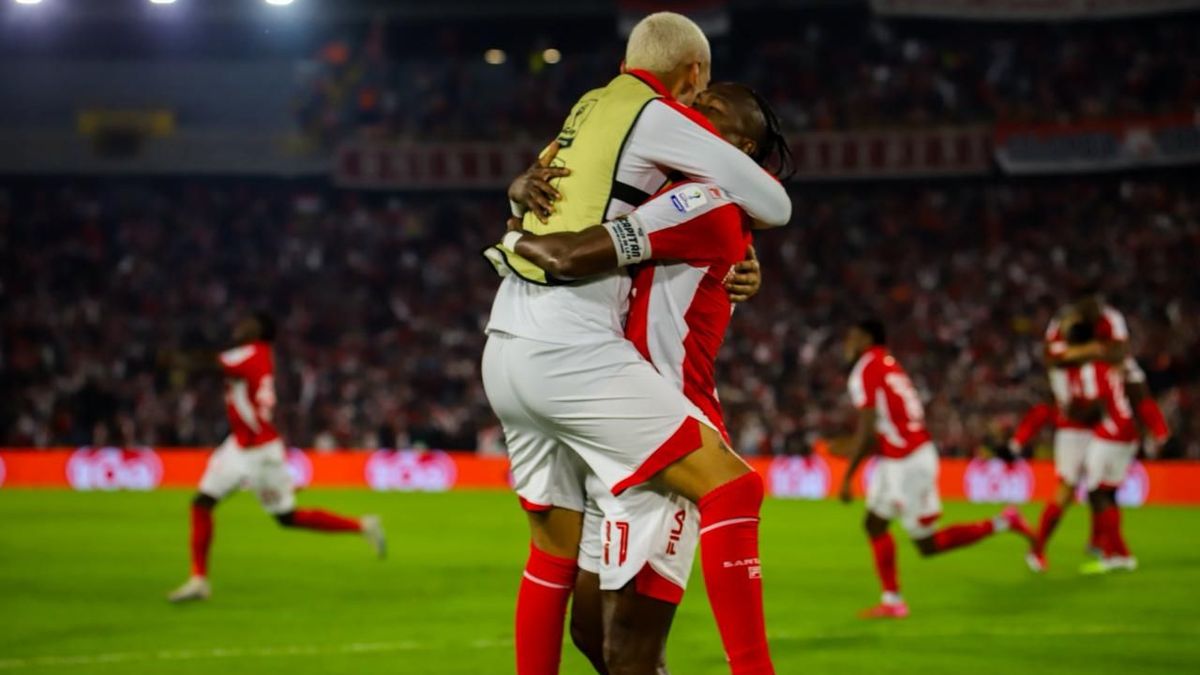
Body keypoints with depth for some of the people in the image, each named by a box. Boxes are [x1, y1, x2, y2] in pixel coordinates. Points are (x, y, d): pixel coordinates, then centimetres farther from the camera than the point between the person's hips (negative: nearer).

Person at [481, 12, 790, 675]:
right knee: (731, 485, -11)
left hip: (504, 350, 9)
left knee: (557, 545, 18)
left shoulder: (588, 110, 21)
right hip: (570, 351, -9)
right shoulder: (657, 116, -2)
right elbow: (774, 206, -1)